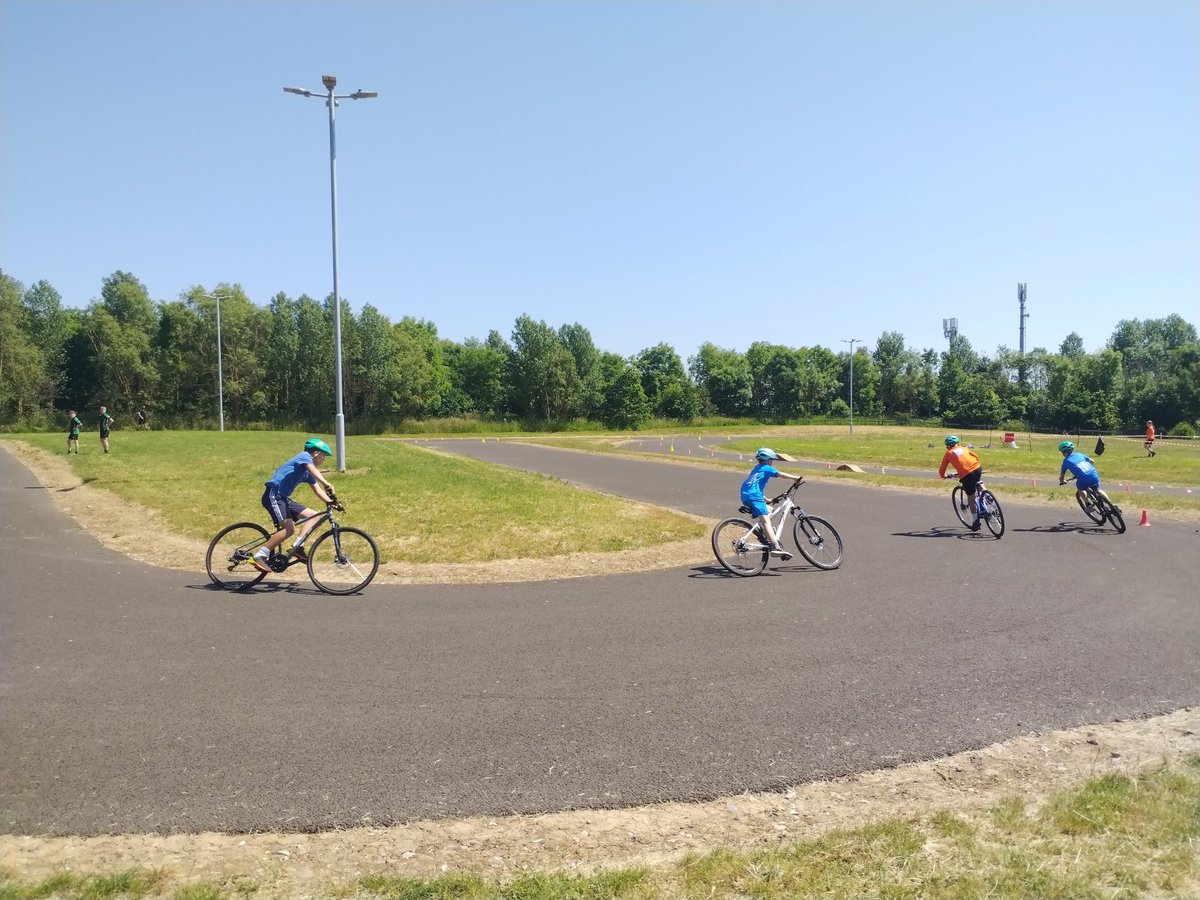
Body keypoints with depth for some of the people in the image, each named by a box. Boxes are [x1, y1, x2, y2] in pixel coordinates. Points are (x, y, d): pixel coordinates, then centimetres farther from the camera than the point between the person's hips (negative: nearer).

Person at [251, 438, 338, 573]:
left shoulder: (307, 473, 21)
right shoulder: (304, 456, -6)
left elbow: (318, 490, 14)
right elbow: (313, 469, -28)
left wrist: (331, 502, -3)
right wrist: (326, 484, -44)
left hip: (283, 498, 10)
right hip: (273, 495, -10)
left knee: (314, 516, 1)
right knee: (289, 528, -22)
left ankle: (298, 547, -5)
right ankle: (259, 556, -18)